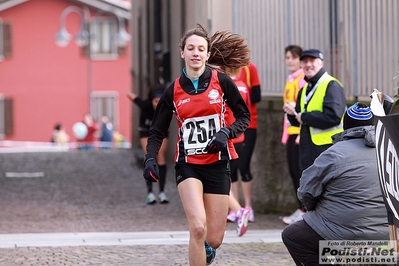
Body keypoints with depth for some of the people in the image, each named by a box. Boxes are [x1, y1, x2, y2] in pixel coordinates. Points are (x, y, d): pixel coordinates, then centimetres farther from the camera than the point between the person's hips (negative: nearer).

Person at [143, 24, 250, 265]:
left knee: (214, 239, 3)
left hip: (217, 163, 0)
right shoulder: (173, 91, 0)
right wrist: (151, 158, -11)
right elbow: (157, 131, 6)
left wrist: (226, 133, -16)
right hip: (188, 164, 0)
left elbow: (244, 116, 4)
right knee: (198, 227, -23)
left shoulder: (222, 82, -3)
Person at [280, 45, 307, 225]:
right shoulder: (290, 80, 17)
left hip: (301, 132, -9)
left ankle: (303, 210, -4)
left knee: (299, 170, -8)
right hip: (291, 132, 9)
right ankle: (302, 209, 15)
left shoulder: (303, 79, -10)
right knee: (293, 170, 9)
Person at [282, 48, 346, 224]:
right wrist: (292, 113, 0)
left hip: (328, 145, -9)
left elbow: (333, 116, -22)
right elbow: (299, 121, 24)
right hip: (308, 146, 9)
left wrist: (305, 117, -13)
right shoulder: (304, 90, 19)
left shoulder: (332, 86, -9)